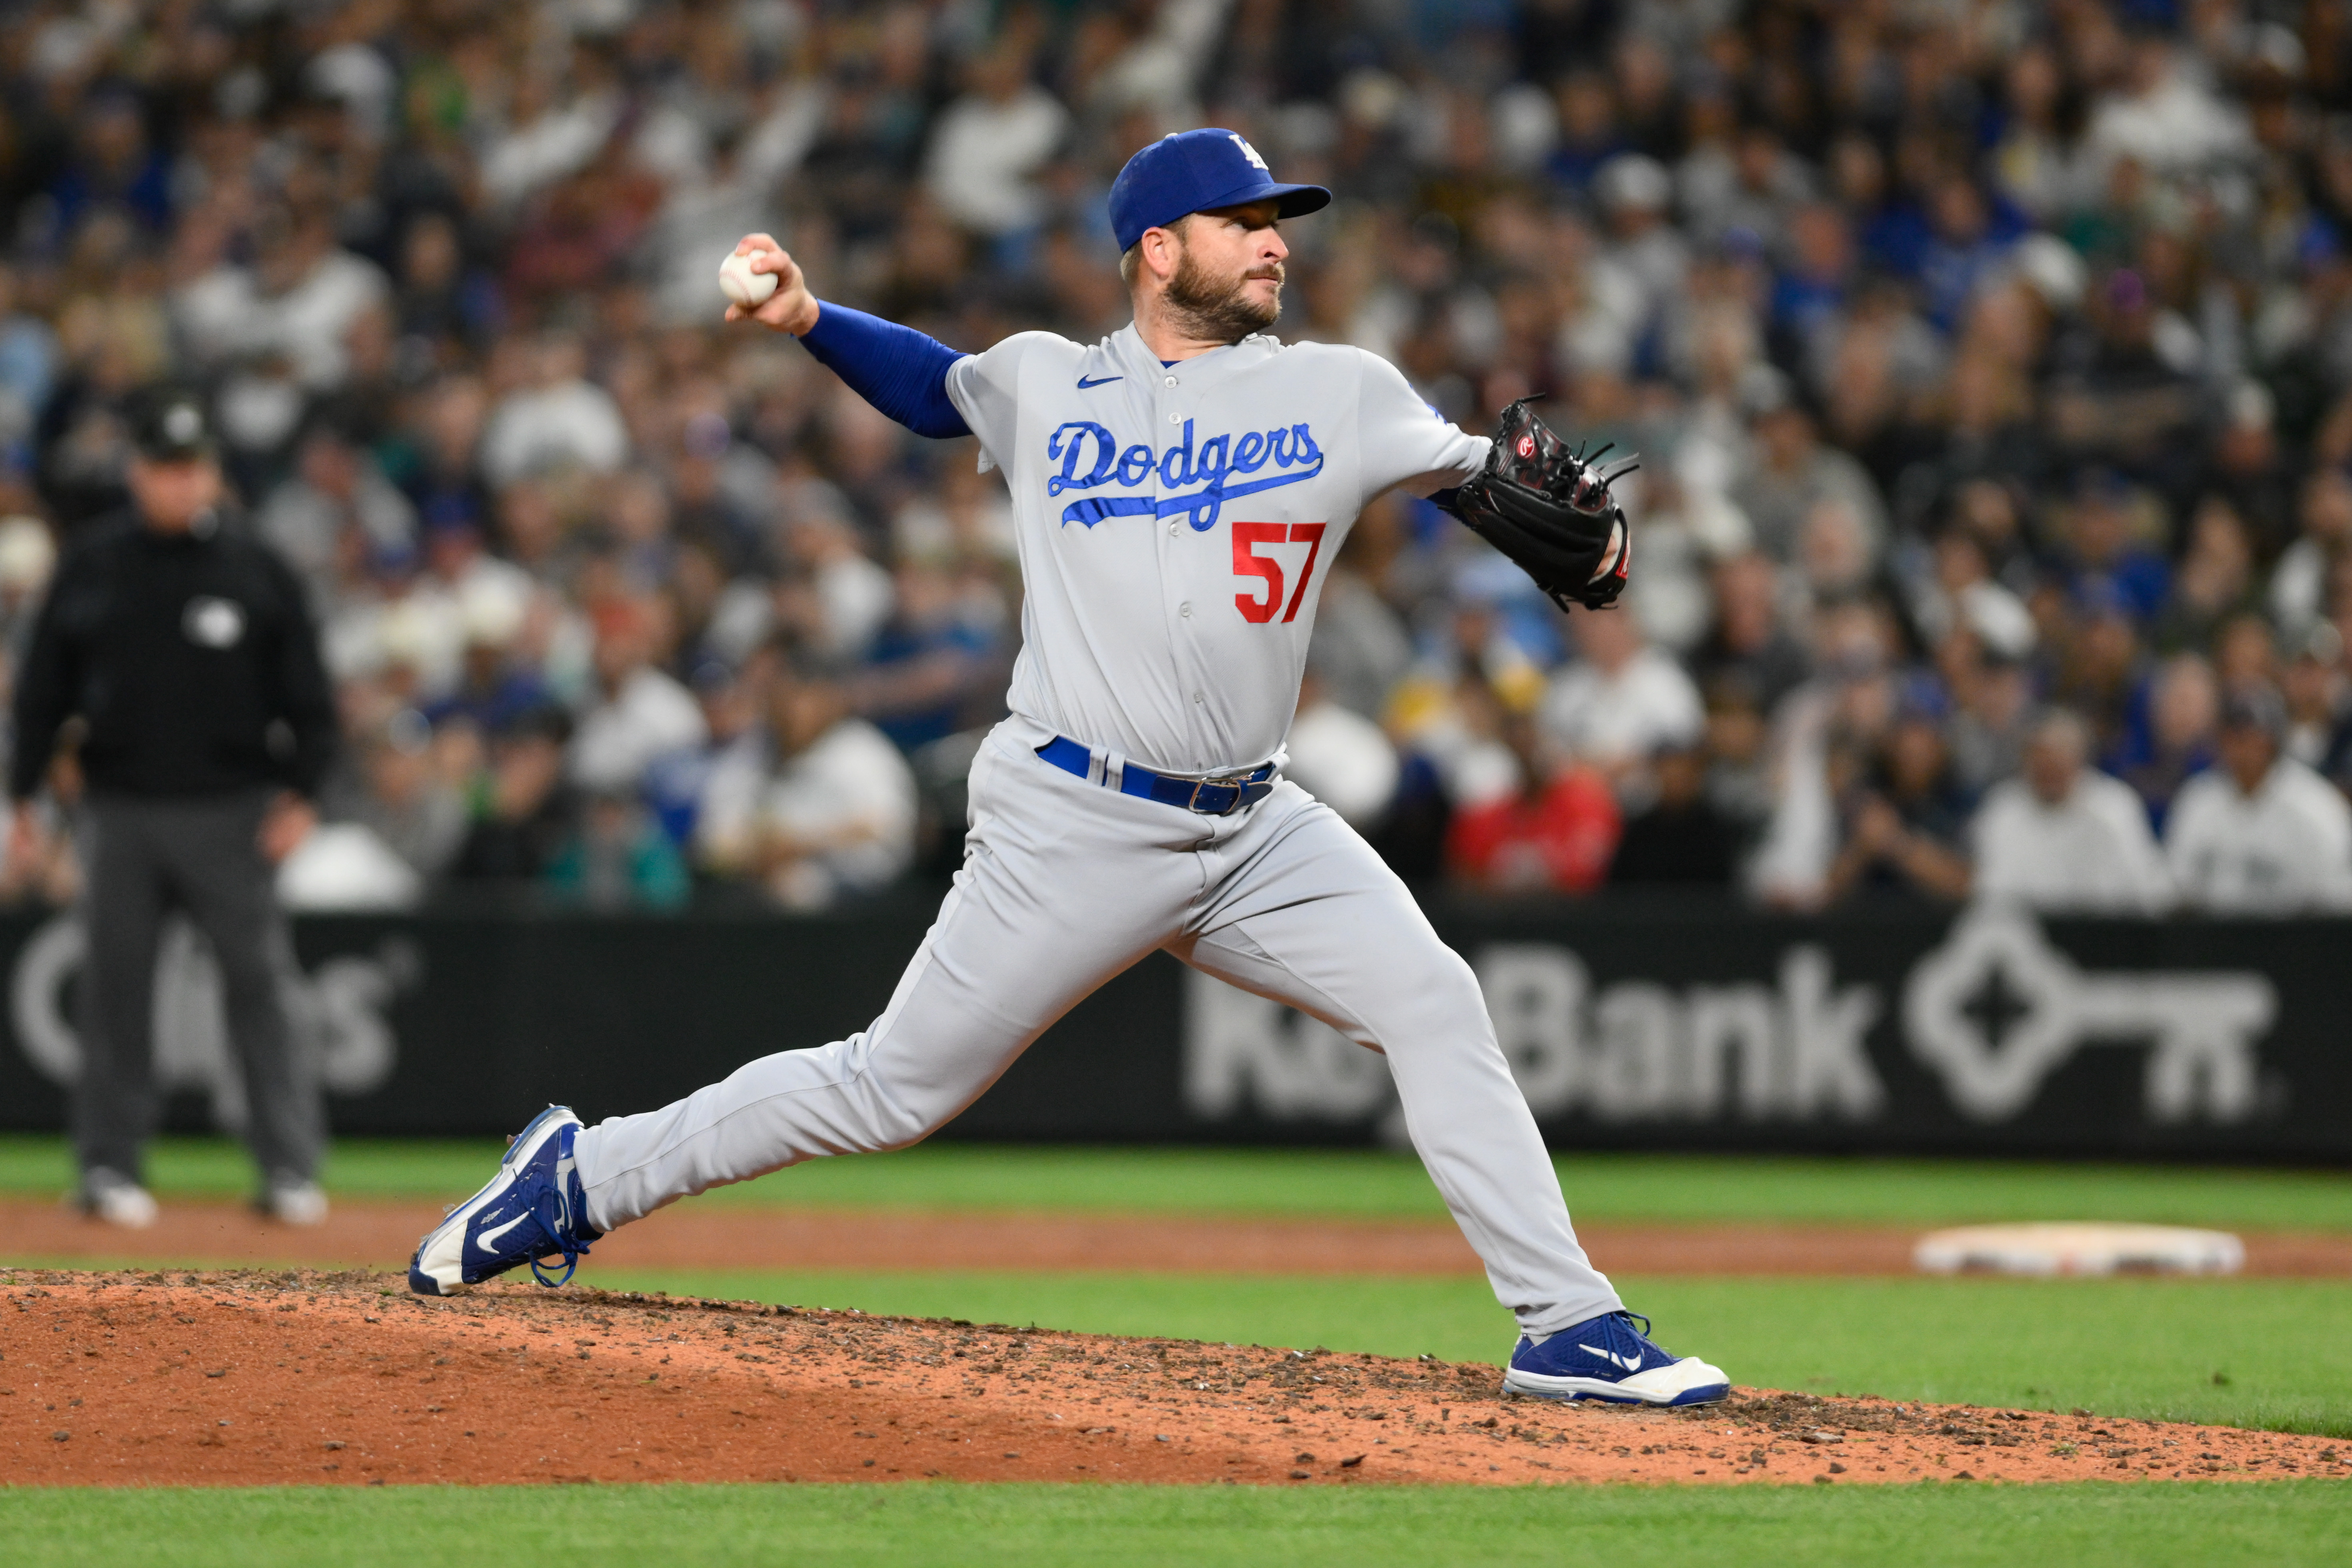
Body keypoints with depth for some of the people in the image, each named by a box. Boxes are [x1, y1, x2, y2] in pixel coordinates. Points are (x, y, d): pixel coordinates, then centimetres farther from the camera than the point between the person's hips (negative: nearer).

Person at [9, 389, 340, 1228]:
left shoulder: (255, 570, 1)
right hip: (123, 812, 2)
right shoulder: (91, 568, 5)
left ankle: (289, 1167, -3)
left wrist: (301, 792, -5)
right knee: (116, 988, 3)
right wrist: (24, 793, 5)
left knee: (257, 985, -5)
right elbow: (45, 686, 10)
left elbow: (306, 691, 4)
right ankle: (109, 1165, 11)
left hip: (229, 812, -2)